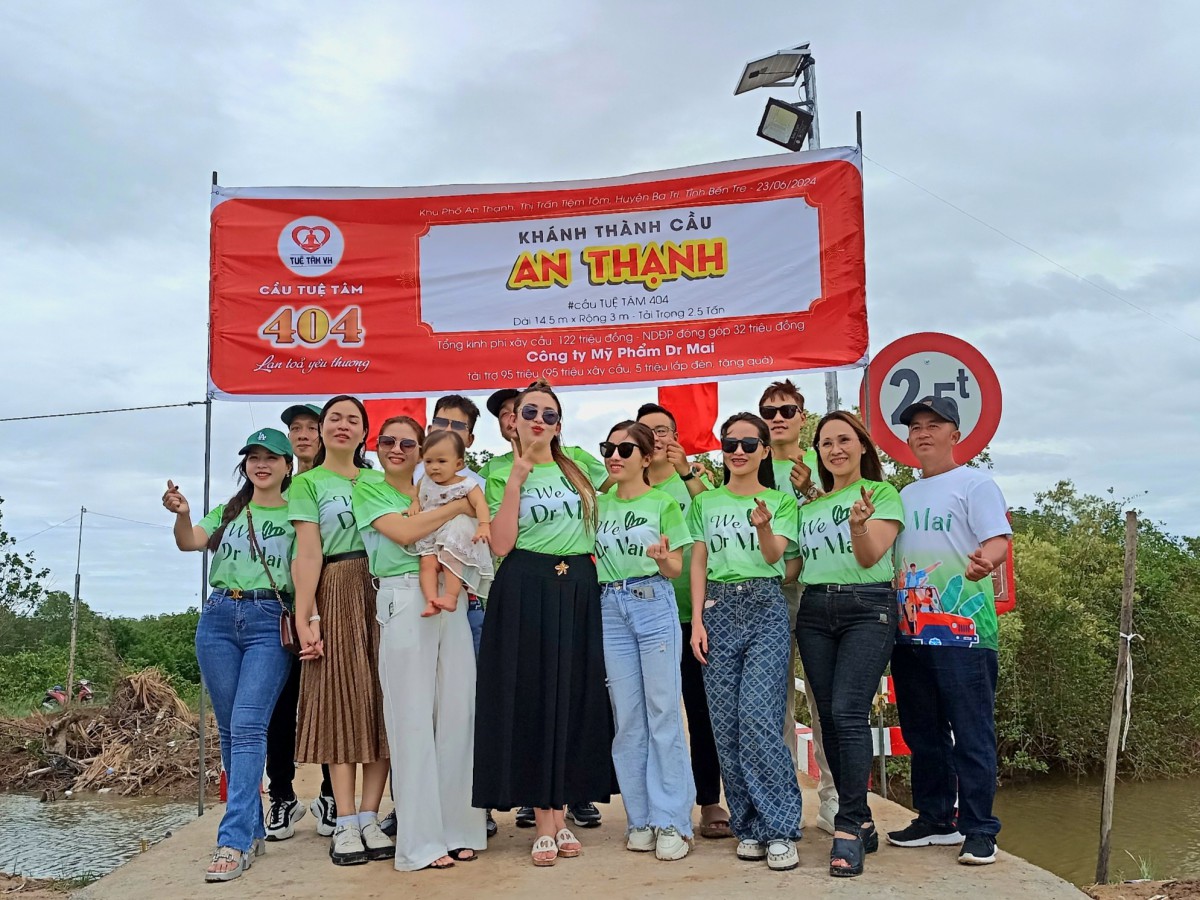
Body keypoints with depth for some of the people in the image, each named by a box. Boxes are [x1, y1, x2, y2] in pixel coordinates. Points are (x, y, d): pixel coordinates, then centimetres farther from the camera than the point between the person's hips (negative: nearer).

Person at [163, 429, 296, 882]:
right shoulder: (227, 512, 18)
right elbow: (189, 541, 1)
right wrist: (181, 514, -21)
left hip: (270, 621, -4)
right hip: (219, 618, 4)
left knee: (248, 726, -14)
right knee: (229, 730, 6)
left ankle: (234, 841, -15)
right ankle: (254, 830, 17)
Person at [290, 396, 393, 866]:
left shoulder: (379, 480, 19)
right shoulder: (308, 483, 9)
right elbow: (308, 552, -2)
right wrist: (305, 616, -10)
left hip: (384, 593, 3)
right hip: (337, 592, -3)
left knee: (381, 700, 0)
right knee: (341, 698, -4)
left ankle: (370, 818, 5)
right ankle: (345, 823, 0)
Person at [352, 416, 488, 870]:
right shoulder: (368, 490, 6)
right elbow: (403, 532, -10)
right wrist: (456, 506, -7)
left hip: (451, 601, 4)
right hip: (404, 602, -4)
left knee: (458, 713, 3)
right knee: (413, 719, -3)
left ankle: (457, 827, 13)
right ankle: (420, 841, 4)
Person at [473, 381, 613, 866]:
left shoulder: (578, 469, 12)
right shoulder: (501, 476, 4)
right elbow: (501, 545, -9)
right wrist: (515, 483, -12)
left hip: (577, 591, 3)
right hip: (526, 593, -3)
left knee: (574, 697, 3)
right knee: (531, 697, -2)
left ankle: (558, 812, 14)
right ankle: (545, 822, 5)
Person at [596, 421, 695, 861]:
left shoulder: (663, 503, 2)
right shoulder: (598, 505, 12)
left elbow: (675, 570, 0)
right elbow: (589, 557, 16)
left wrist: (662, 558, -20)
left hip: (654, 605, -4)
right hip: (611, 608, 4)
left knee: (663, 711, -4)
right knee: (627, 716, 6)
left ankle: (671, 821, 2)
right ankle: (641, 819, 15)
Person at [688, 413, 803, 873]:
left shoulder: (780, 501, 8)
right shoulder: (705, 502, 14)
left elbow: (773, 555, -6)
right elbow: (698, 564, 11)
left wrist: (763, 526, -28)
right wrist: (697, 621, 2)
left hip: (765, 608, -3)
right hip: (718, 608, 3)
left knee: (758, 719, -14)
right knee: (725, 725, 0)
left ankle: (780, 829, -6)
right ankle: (747, 826, 11)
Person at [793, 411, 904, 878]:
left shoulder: (882, 494, 2)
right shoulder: (808, 505, 18)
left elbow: (869, 557, -9)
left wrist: (859, 525, -29)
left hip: (867, 607, -5)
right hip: (815, 610, 6)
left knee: (849, 713, -16)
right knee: (829, 717, 4)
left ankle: (848, 829, -12)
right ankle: (861, 821, 15)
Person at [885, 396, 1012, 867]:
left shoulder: (975, 483, 0)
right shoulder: (904, 496, 20)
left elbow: (998, 541, -12)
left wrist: (984, 560, -33)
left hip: (963, 629, -7)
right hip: (910, 629, 7)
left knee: (972, 734, -3)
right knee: (921, 732, 13)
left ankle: (979, 830, 5)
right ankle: (934, 819, 24)